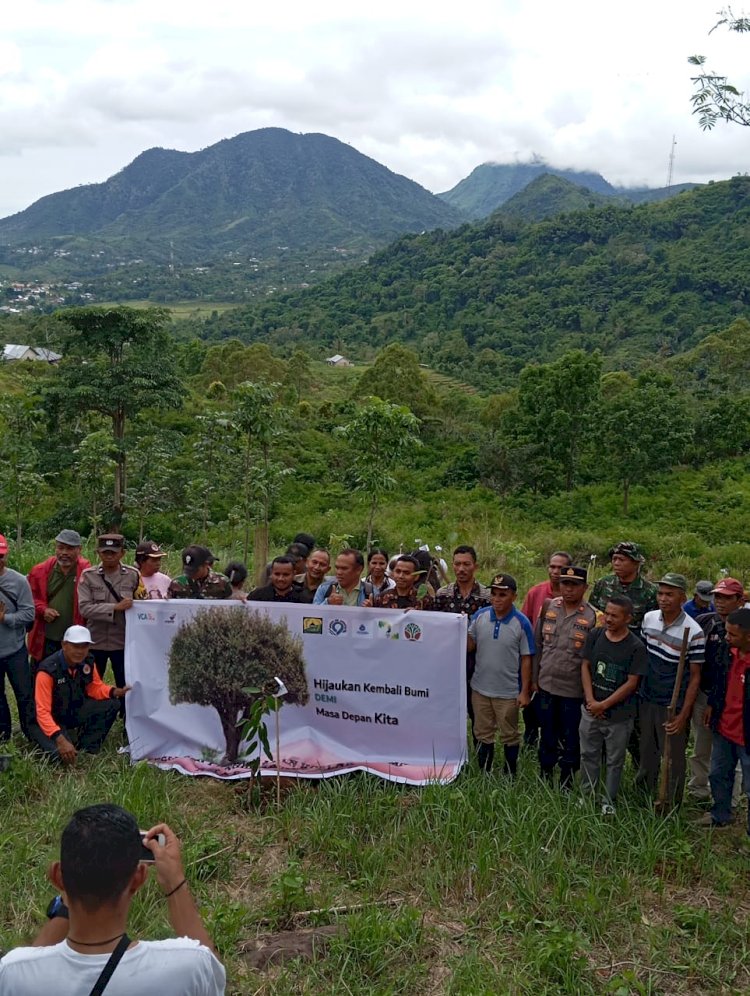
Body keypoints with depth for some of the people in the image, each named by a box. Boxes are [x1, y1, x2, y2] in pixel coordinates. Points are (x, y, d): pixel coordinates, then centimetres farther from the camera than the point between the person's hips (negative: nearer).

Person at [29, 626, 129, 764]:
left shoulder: (88, 661, -11)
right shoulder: (48, 670, -29)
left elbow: (95, 688, 6)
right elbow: (43, 712, -29)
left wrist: (117, 692, -17)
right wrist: (61, 740, -40)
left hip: (76, 711, 6)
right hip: (52, 719, -6)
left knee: (112, 705, -14)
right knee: (62, 754, -31)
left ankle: (87, 749, -4)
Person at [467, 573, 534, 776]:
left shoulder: (522, 623, -12)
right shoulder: (479, 616, -4)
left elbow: (526, 659, -8)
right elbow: (470, 645, 3)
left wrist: (525, 691, -8)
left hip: (508, 691, -3)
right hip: (480, 688, 3)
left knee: (509, 736, 13)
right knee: (483, 735, 17)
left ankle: (510, 778, 30)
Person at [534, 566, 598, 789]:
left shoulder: (593, 617, -10)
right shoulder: (548, 607, 1)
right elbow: (537, 644, 8)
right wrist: (534, 678, 7)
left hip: (574, 690, -3)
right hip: (546, 686, 3)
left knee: (570, 740, 10)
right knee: (546, 736, 17)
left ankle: (565, 786, 26)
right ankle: (544, 779, 33)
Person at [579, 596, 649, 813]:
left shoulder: (636, 647, -14)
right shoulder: (595, 635, -3)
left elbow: (631, 683, -14)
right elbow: (585, 667, 1)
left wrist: (604, 705, -14)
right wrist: (591, 701, -9)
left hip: (619, 714, -3)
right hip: (591, 710, 3)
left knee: (615, 760, 11)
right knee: (588, 755, 15)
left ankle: (608, 802, 26)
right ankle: (587, 796, 31)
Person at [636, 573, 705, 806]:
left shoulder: (693, 632, -17)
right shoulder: (648, 619, -2)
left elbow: (695, 677, -12)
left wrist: (683, 715, -15)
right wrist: (636, 693, 9)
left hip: (673, 706, -5)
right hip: (647, 700, 5)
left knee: (672, 759, 8)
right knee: (647, 753, 19)